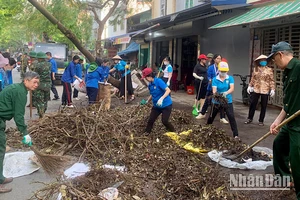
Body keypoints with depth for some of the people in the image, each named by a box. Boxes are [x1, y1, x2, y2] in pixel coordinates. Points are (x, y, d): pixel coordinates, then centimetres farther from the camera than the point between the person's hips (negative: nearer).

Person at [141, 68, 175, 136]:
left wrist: (161, 99, -38)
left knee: (164, 121, -7)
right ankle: (147, 132, 24)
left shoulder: (159, 81, -20)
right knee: (151, 119, 4)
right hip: (156, 106, 7)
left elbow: (168, 90, -27)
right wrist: (147, 101, 11)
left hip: (166, 105, -7)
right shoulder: (150, 85, 3)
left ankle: (173, 132, 17)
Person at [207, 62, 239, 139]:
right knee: (211, 117, 17)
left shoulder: (230, 78, -6)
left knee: (231, 117, -14)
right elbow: (214, 90, -18)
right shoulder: (215, 79, -7)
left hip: (228, 101, -1)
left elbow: (232, 88, -21)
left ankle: (236, 135, -11)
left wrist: (226, 93, -41)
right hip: (216, 101, 1)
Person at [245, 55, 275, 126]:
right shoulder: (255, 69, 7)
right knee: (252, 104, 3)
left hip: (265, 90, -2)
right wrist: (250, 86, 8)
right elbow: (252, 78, 13)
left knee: (263, 106, 5)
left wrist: (272, 89, -10)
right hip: (256, 89, 2)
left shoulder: (269, 70, -1)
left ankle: (261, 121, 15)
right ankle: (250, 118, 17)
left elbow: (272, 80, -3)